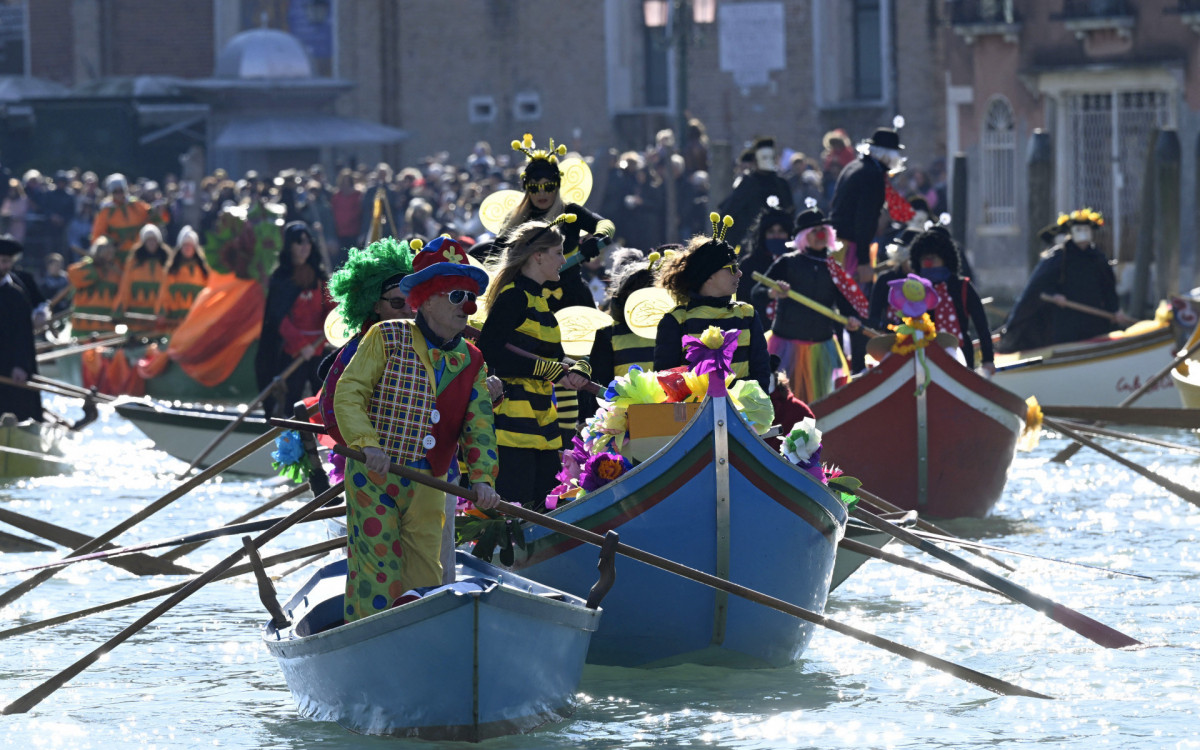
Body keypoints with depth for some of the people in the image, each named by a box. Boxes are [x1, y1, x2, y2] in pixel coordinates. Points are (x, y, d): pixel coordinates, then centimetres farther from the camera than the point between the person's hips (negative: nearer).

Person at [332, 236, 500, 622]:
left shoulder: (470, 362, 11)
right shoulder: (386, 339, -4)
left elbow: (478, 425, 5)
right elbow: (348, 394, -8)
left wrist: (482, 476, -11)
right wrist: (367, 443, -24)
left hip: (428, 485, 5)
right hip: (374, 476, -5)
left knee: (425, 571, 3)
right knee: (377, 568, -8)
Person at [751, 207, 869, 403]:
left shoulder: (833, 269, 8)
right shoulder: (787, 263, -3)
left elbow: (844, 302, 6)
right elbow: (757, 293, -9)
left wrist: (853, 319, -17)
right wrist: (772, 293, -32)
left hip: (821, 348, 4)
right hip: (788, 343, -4)